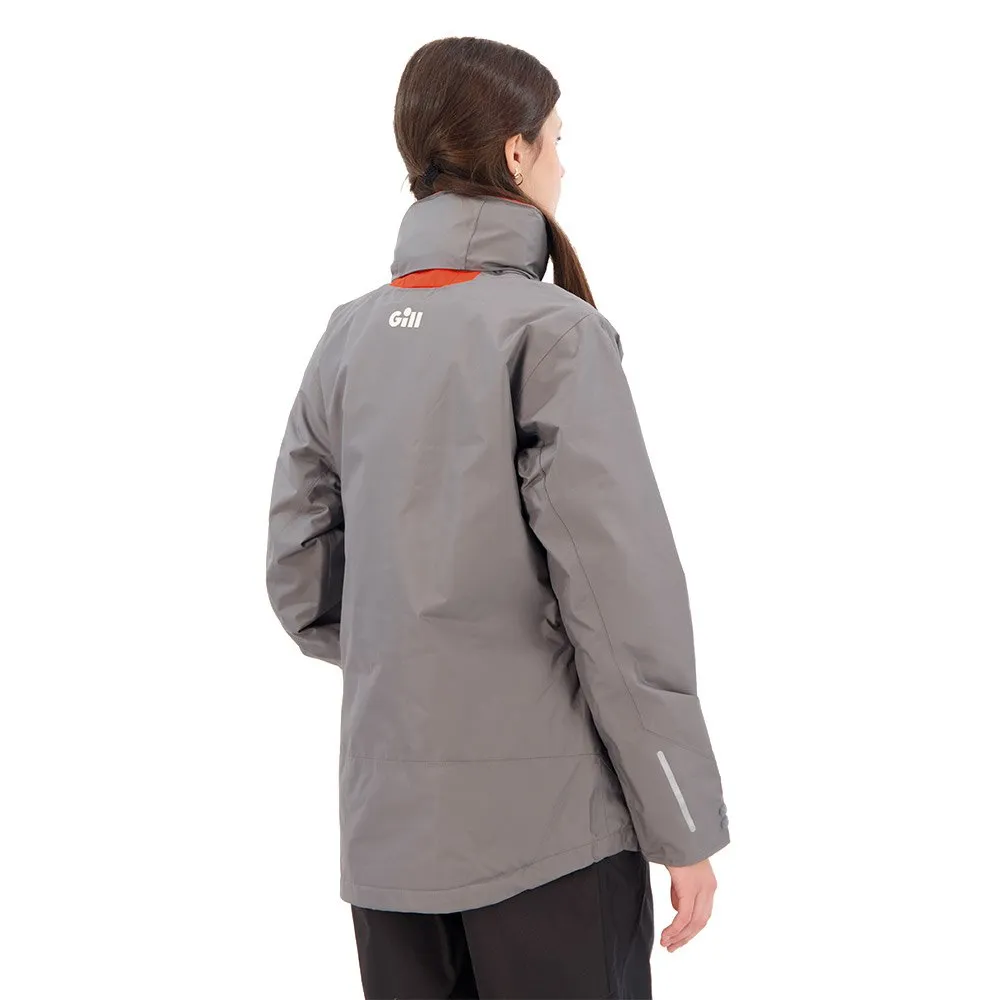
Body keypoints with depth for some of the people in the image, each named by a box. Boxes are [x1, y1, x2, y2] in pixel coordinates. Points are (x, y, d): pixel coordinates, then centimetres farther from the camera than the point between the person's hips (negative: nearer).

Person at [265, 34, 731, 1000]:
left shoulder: (349, 338, 6)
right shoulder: (551, 330, -11)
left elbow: (301, 584, 7)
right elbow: (623, 594, -14)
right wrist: (685, 827, -8)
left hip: (386, 827, 6)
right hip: (549, 822, -6)